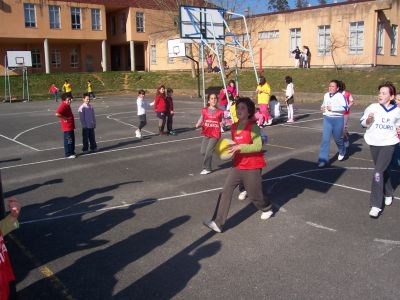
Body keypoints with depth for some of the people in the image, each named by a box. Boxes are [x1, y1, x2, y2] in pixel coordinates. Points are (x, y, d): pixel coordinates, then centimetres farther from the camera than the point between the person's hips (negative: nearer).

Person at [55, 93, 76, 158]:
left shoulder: (67, 105, 12)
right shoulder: (63, 106, -18)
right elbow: (57, 114, -32)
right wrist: (65, 118, -21)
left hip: (71, 126, 10)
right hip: (67, 127, -10)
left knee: (72, 140, 17)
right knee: (68, 140, -2)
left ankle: (72, 152, 27)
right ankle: (68, 154, 6)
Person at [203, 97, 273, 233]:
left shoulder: (253, 127, -15)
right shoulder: (234, 127, 6)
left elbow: (258, 146, -24)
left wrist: (240, 147, -30)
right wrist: (231, 148, 1)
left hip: (252, 167, -6)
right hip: (237, 165, 6)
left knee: (254, 195, 10)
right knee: (225, 191, -7)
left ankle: (267, 208, 44)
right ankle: (217, 223, -7)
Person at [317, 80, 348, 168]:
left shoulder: (340, 96, -12)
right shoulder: (326, 95, 7)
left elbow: (345, 107, -20)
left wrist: (332, 108, -23)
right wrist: (322, 107, 5)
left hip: (338, 119, -4)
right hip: (327, 119, 4)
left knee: (337, 138, 12)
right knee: (325, 139, -6)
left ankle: (342, 152, 45)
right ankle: (323, 160, -5)